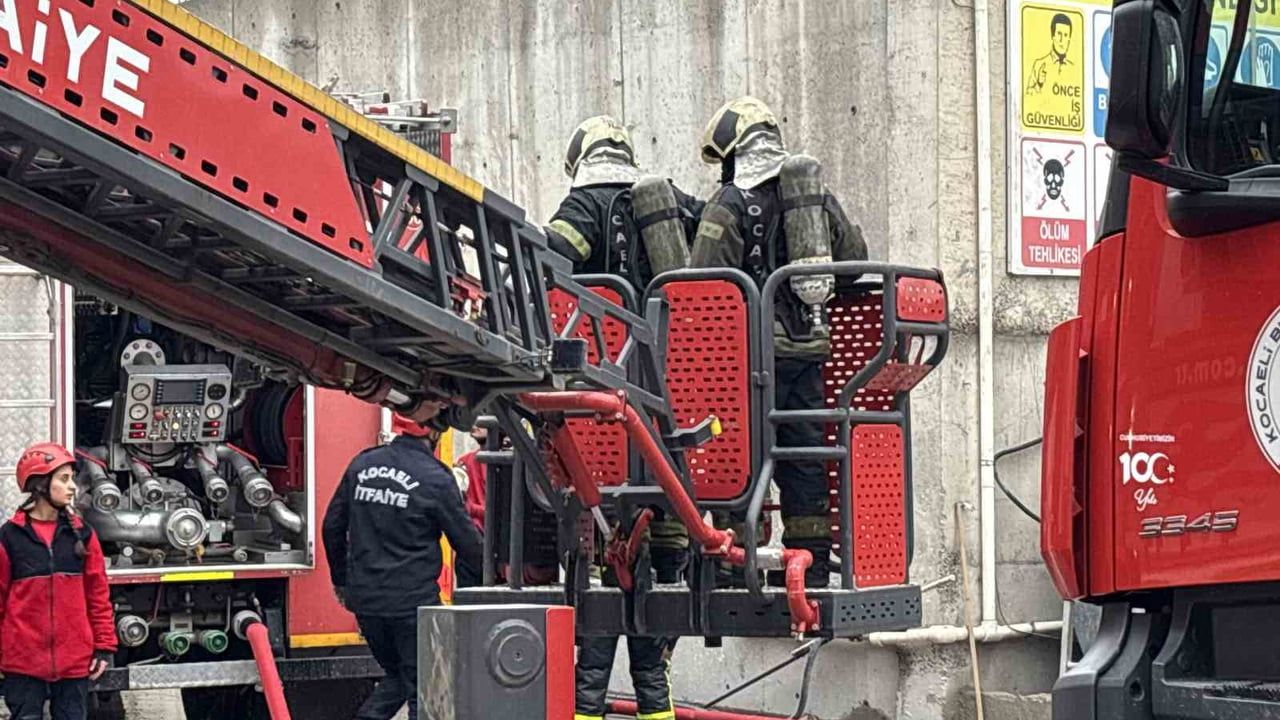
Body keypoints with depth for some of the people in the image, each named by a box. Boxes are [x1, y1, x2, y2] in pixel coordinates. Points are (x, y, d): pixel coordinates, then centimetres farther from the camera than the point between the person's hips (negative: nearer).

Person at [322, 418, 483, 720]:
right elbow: (468, 544, -5)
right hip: (413, 601, -6)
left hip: (364, 598, 6)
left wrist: (341, 580, 25)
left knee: (396, 676, 22)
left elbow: (333, 527, 13)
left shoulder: (361, 465, 6)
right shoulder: (435, 479, -11)